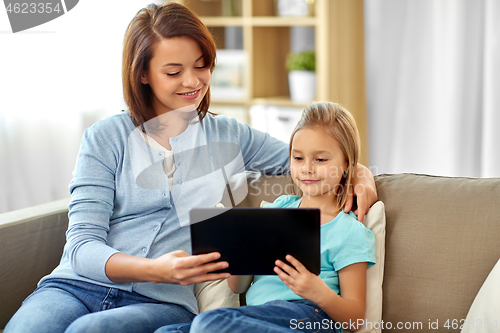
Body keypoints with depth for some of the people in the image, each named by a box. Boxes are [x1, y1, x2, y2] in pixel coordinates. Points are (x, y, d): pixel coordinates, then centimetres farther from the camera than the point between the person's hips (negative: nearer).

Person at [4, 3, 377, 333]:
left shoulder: (229, 137, 16)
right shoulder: (105, 138, 8)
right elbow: (82, 246, -1)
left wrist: (360, 172, -1)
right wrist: (156, 268, -22)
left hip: (163, 300, 0)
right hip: (78, 286, 0)